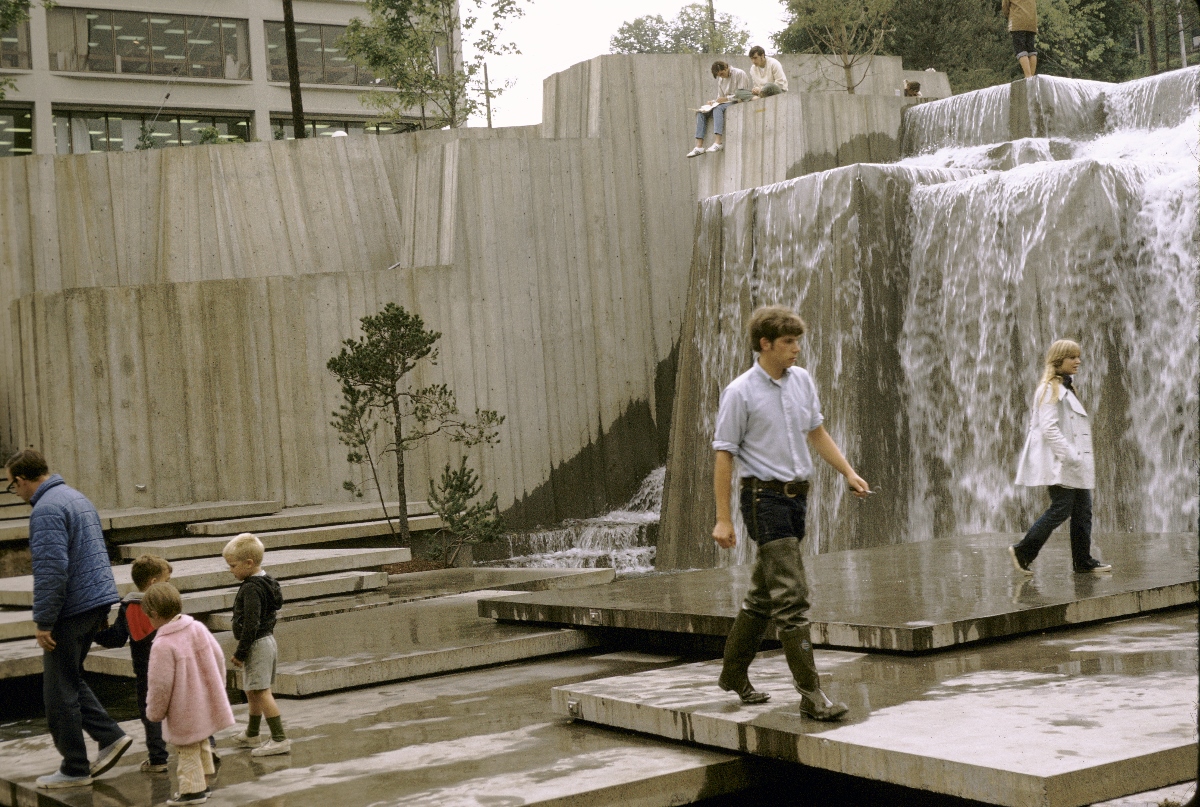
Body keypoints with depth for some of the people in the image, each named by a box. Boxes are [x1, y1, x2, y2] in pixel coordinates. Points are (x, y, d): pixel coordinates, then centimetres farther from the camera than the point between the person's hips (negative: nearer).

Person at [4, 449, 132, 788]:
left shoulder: (46, 510, -17)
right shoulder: (76, 497, 14)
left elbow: (51, 570, -24)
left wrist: (44, 622, -18)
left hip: (72, 609, -10)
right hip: (97, 601, 10)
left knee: (60, 691, 2)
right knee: (69, 680, 21)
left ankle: (75, 770, 9)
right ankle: (110, 736, 13)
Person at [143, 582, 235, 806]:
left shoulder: (163, 645, -23)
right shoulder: (198, 628, -3)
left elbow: (160, 684, -20)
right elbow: (219, 659, 5)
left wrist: (154, 712, -4)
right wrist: (217, 689, 19)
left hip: (184, 713, -8)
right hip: (206, 704, 8)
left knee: (187, 751, 7)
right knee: (202, 744, 23)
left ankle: (192, 789, 12)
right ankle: (201, 783, 33)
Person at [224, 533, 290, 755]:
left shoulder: (251, 589, -20)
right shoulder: (266, 582, 10)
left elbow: (251, 624, -24)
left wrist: (241, 652, -17)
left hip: (257, 644, -10)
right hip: (268, 640, 10)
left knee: (261, 691, -8)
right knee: (252, 691, 21)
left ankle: (279, 739, -9)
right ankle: (251, 735, 34)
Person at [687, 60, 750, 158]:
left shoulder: (740, 74, -5)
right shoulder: (721, 79, 17)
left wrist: (726, 98, -18)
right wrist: (713, 102, -4)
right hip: (724, 103, 8)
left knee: (718, 109, -37)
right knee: (701, 112, -13)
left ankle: (718, 143, -48)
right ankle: (699, 146, -24)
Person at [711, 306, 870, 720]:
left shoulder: (802, 380, 9)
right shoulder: (740, 393, -10)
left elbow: (817, 433, 21)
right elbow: (724, 455, -9)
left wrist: (849, 472, 13)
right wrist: (723, 519, -11)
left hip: (797, 495, 7)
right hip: (764, 496, -7)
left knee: (763, 596, 16)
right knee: (791, 596, -12)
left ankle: (734, 673, 31)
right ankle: (810, 692, -11)